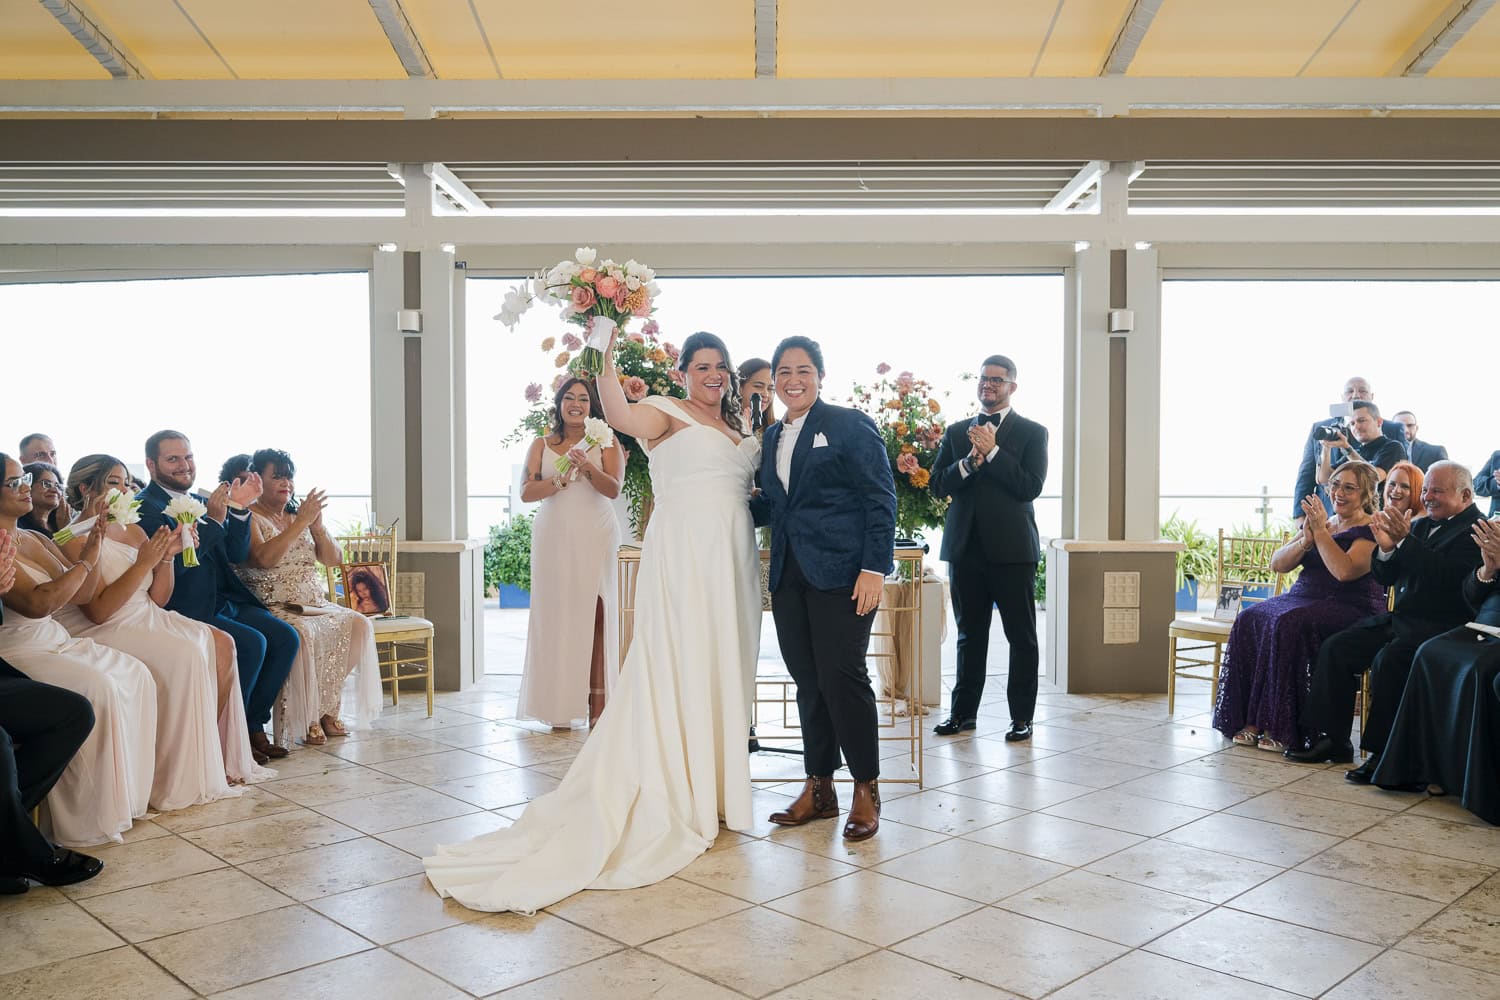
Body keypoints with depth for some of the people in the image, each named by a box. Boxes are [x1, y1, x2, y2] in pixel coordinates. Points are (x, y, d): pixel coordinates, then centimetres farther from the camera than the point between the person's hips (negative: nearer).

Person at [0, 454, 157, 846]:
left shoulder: (33, 539, 12)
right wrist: (85, 562, -13)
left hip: (56, 641, 9)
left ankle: (127, 795, -1)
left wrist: (94, 541, 0)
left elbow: (83, 592, 14)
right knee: (98, 688, -27)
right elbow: (37, 603, -25)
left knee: (135, 675, -5)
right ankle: (86, 820, -17)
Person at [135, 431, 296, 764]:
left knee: (285, 637, -7)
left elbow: (236, 554, 11)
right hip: (185, 609, -8)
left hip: (224, 600, 8)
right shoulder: (145, 507, -7)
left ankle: (253, 726, 3)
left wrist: (239, 509, -1)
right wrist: (214, 520, -21)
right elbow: (174, 564, -19)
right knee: (251, 643, -25)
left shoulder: (202, 502, 17)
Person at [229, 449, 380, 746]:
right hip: (274, 608, -6)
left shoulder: (299, 514, 17)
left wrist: (317, 526, -5)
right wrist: (300, 523, -20)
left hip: (316, 604, 6)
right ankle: (307, 719, -21)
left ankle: (328, 709, -10)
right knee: (303, 633, -35)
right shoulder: (249, 518, -1)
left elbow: (335, 560, 11)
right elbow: (264, 559, -21)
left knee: (358, 624, -18)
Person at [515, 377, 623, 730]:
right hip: (553, 538, 2)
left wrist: (588, 468, -23)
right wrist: (561, 479, -13)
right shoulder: (542, 445, 13)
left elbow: (614, 489, -5)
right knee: (556, 614, -1)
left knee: (595, 613, -7)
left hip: (595, 538, -1)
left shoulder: (606, 443, 8)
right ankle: (560, 706, 3)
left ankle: (597, 704, -5)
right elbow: (527, 492, 3)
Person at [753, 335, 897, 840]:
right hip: (789, 575, 6)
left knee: (842, 676, -7)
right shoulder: (773, 437, 17)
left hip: (840, 572, -6)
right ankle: (818, 789, 19)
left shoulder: (850, 425, -2)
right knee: (807, 681, 8)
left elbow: (881, 500, -7)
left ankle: (866, 790, 8)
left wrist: (875, 568, -15)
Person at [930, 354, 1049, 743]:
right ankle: (964, 711, 20)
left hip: (1012, 549, -3)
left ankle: (1022, 716, 12)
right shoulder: (957, 432, 12)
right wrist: (971, 459, -13)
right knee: (970, 634, 12)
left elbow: (1031, 486, -11)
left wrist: (991, 452, -14)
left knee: (1021, 636, 4)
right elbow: (939, 484, 3)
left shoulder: (1032, 432, 2)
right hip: (966, 547, 3)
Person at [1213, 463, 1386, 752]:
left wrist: (1321, 532, -15)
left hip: (1351, 608, -7)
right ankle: (1251, 720, -23)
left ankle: (1282, 728, -28)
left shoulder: (1371, 530, -2)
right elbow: (1277, 564, 11)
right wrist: (1305, 541, -7)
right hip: (1304, 598, 7)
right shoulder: (1321, 522, 19)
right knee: (1250, 618, -21)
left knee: (1290, 624, -34)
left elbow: (1345, 571, -21)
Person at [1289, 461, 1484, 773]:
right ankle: (1333, 739, 2)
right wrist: (1386, 547, -6)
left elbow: (1448, 576, -24)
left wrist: (1405, 540, -25)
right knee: (1335, 648, -4)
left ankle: (1383, 753, -18)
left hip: (1439, 626, -8)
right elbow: (1385, 577, 14)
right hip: (1399, 617, 9)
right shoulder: (1420, 525, 17)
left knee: (1388, 661, -31)